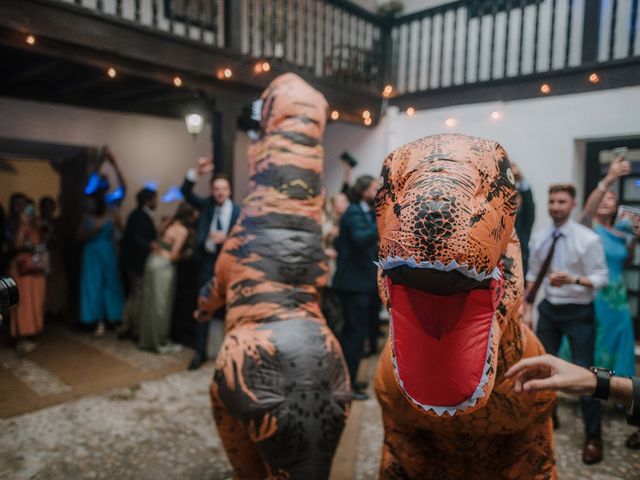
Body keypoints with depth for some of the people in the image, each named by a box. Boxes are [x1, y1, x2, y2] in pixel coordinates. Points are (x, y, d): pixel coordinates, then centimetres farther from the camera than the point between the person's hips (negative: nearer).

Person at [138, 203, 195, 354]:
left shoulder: (172, 224, 9)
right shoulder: (183, 230, -13)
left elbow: (156, 244, 7)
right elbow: (174, 255, -14)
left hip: (153, 260, 8)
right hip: (164, 265, -8)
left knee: (149, 302, 14)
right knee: (160, 305, 1)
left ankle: (147, 340, 26)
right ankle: (162, 344, 12)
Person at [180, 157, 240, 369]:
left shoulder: (238, 212, -7)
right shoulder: (207, 205, 1)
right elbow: (186, 192, -10)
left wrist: (226, 239, -26)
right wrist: (197, 172, -25)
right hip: (207, 262, 2)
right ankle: (200, 351, 19)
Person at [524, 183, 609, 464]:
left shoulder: (588, 239, -15)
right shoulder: (539, 238, -1)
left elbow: (601, 278, -14)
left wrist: (572, 279, -32)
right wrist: (526, 309, 6)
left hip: (578, 313, -4)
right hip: (549, 309, 5)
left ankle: (593, 436, 21)